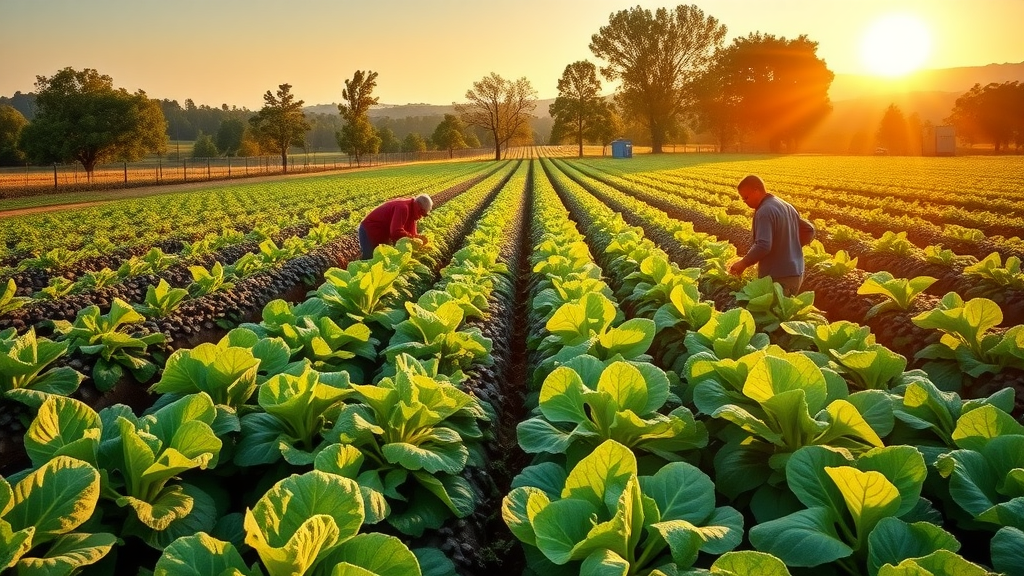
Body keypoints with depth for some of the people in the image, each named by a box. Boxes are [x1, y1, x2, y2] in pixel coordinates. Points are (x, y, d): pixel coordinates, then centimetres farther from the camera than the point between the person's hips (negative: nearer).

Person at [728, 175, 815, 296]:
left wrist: (743, 263, -17)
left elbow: (763, 246, -27)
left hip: (777, 277, -10)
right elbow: (809, 230, 18)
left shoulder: (765, 211, -18)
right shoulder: (786, 206, 12)